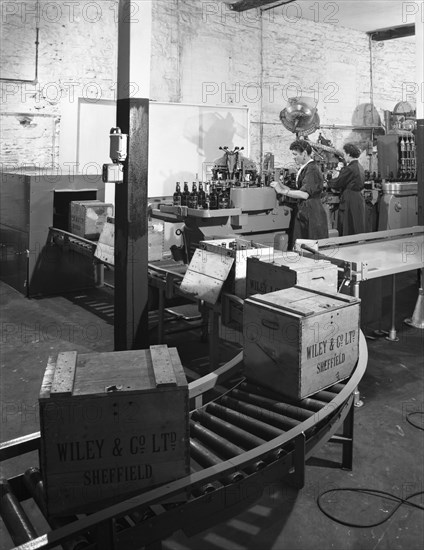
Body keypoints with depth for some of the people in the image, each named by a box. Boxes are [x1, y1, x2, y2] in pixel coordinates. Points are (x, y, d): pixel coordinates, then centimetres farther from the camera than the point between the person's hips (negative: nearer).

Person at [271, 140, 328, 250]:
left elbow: (304, 194, -23)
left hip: (310, 214, -9)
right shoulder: (305, 168, 15)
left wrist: (283, 191, -17)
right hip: (303, 211, 9)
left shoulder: (312, 169, -14)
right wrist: (283, 186, 8)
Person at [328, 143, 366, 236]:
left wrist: (328, 182, 9)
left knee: (349, 232, -5)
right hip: (359, 200, 9)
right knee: (357, 230, 14)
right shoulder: (360, 167, 12)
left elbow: (337, 183, -11)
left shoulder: (349, 169, -17)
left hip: (350, 203, -9)